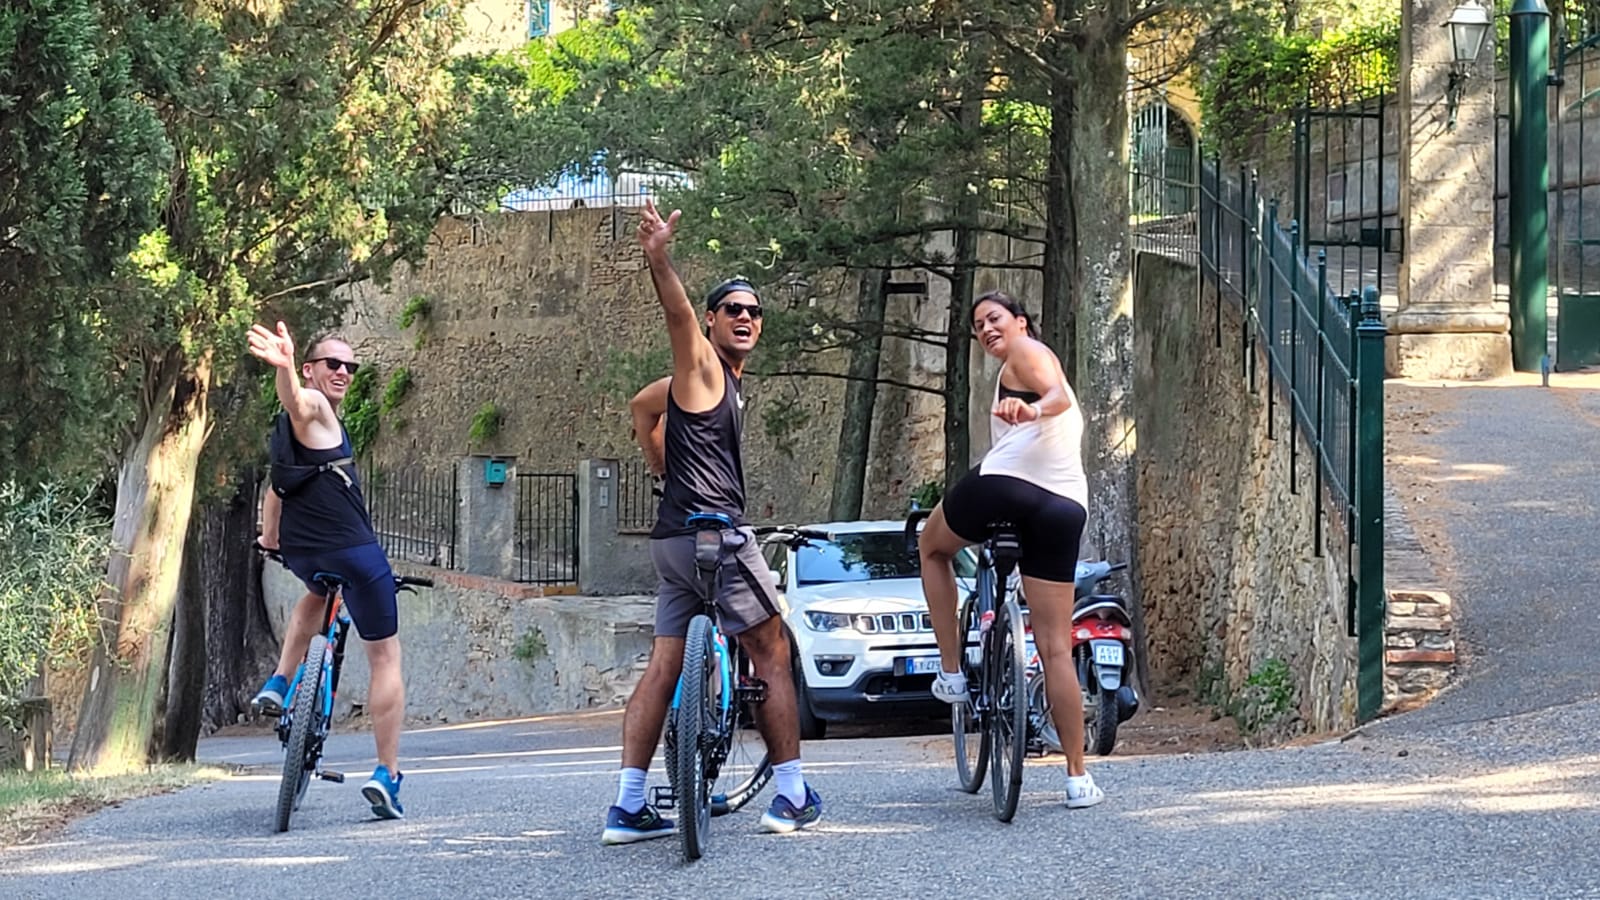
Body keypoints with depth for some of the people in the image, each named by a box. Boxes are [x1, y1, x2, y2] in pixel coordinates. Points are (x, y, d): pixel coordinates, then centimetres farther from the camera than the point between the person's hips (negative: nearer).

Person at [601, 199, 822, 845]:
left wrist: (674, 473, 29)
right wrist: (658, 259, -44)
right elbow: (678, 313, -25)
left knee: (664, 666, 5)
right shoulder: (701, 365, -4)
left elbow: (644, 407, 36)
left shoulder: (723, 379, 22)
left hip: (677, 541, 9)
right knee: (773, 657, -1)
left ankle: (627, 808, 1)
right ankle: (793, 798, 0)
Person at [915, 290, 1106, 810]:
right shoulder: (1045, 364, 33)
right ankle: (1078, 779, 2)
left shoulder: (1025, 350, 7)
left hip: (1007, 484, -7)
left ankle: (951, 671, 18)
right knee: (1056, 646, 7)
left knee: (932, 547, 27)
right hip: (1066, 506, 7)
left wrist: (1031, 408, -34)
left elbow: (1059, 395, -14)